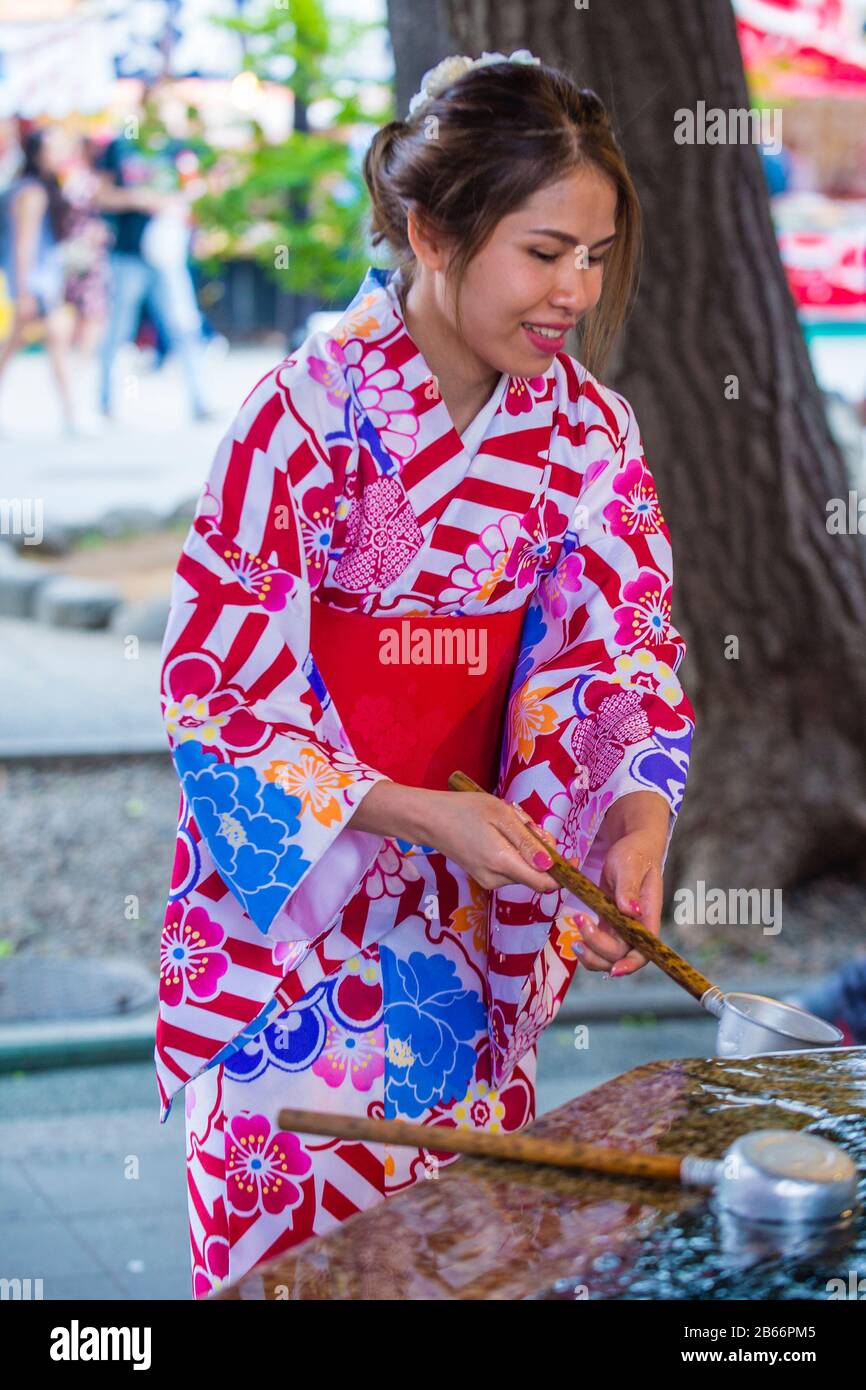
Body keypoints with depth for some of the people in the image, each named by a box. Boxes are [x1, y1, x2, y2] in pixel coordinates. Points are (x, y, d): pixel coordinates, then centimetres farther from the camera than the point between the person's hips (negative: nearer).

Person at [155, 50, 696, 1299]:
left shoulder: (586, 426, -4)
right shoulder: (306, 412, -18)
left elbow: (624, 655, -4)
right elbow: (217, 693, -15)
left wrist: (638, 826, -24)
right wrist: (421, 815, -25)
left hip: (478, 916, 4)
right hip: (295, 899, -4)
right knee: (298, 1240, 7)